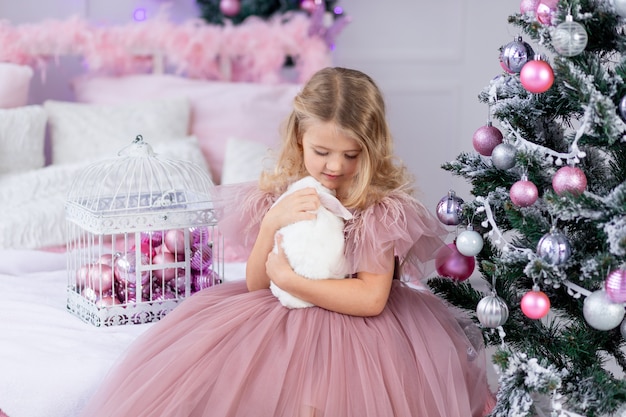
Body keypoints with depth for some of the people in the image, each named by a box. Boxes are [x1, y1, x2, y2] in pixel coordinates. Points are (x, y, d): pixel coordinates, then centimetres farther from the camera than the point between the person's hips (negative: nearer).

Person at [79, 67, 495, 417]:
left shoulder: (382, 206, -13)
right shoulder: (278, 191, -1)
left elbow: (371, 298, -21)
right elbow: (256, 284, -1)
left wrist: (288, 279, -21)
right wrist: (271, 223, -18)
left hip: (352, 319, -4)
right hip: (280, 314, 5)